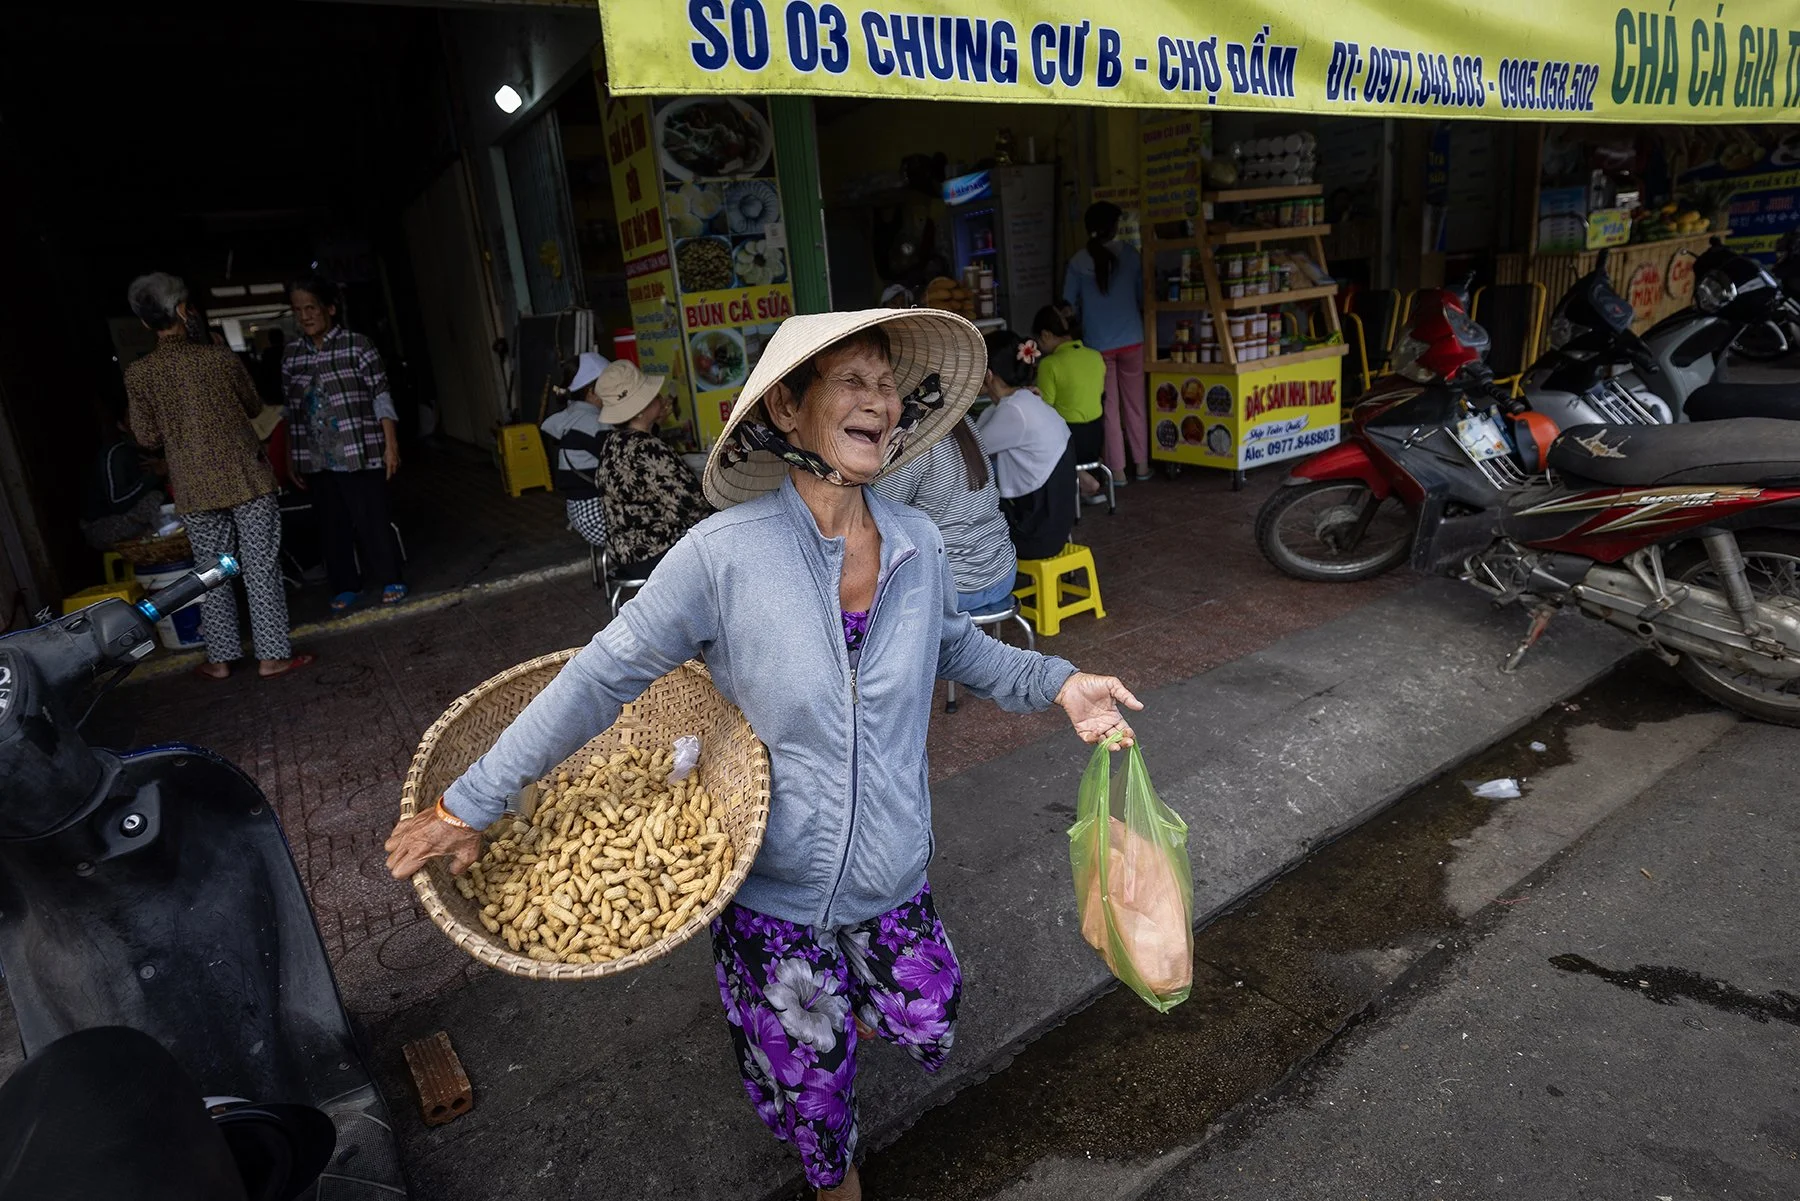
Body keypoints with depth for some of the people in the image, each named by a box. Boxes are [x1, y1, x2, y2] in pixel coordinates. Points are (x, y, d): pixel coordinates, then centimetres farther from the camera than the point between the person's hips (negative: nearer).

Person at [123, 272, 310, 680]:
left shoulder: (138, 374, -3)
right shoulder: (219, 357, -7)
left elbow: (147, 437, 4)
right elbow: (254, 406, 7)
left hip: (195, 489, 2)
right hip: (246, 478, -2)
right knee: (261, 569, 2)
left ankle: (221, 658, 21)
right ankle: (272, 655, 4)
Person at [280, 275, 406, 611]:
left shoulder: (357, 345, -5)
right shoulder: (290, 355, 9)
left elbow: (381, 397, -6)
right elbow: (292, 411, 13)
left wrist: (391, 444, -11)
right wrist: (292, 459, 14)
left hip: (359, 453, -5)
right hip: (315, 459, 5)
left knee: (372, 520, 0)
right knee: (332, 525, 10)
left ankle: (390, 580, 15)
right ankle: (345, 584, 23)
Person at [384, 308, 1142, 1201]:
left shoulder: (917, 546, -10)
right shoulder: (725, 554, -23)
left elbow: (955, 648, 11)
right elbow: (602, 678, -15)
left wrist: (1058, 683, -3)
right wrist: (470, 802, -9)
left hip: (891, 877, 4)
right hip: (774, 885, -3)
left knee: (926, 1033, 22)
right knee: (810, 1076, 18)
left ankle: (846, 1004, 57)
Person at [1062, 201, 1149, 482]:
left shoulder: (1078, 262, -6)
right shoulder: (1129, 253, -2)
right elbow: (1141, 295, 6)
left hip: (1098, 344, -1)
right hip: (1131, 340, 1)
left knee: (1108, 408, 6)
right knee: (1135, 404, 11)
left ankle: (1116, 469, 9)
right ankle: (1141, 464, 19)